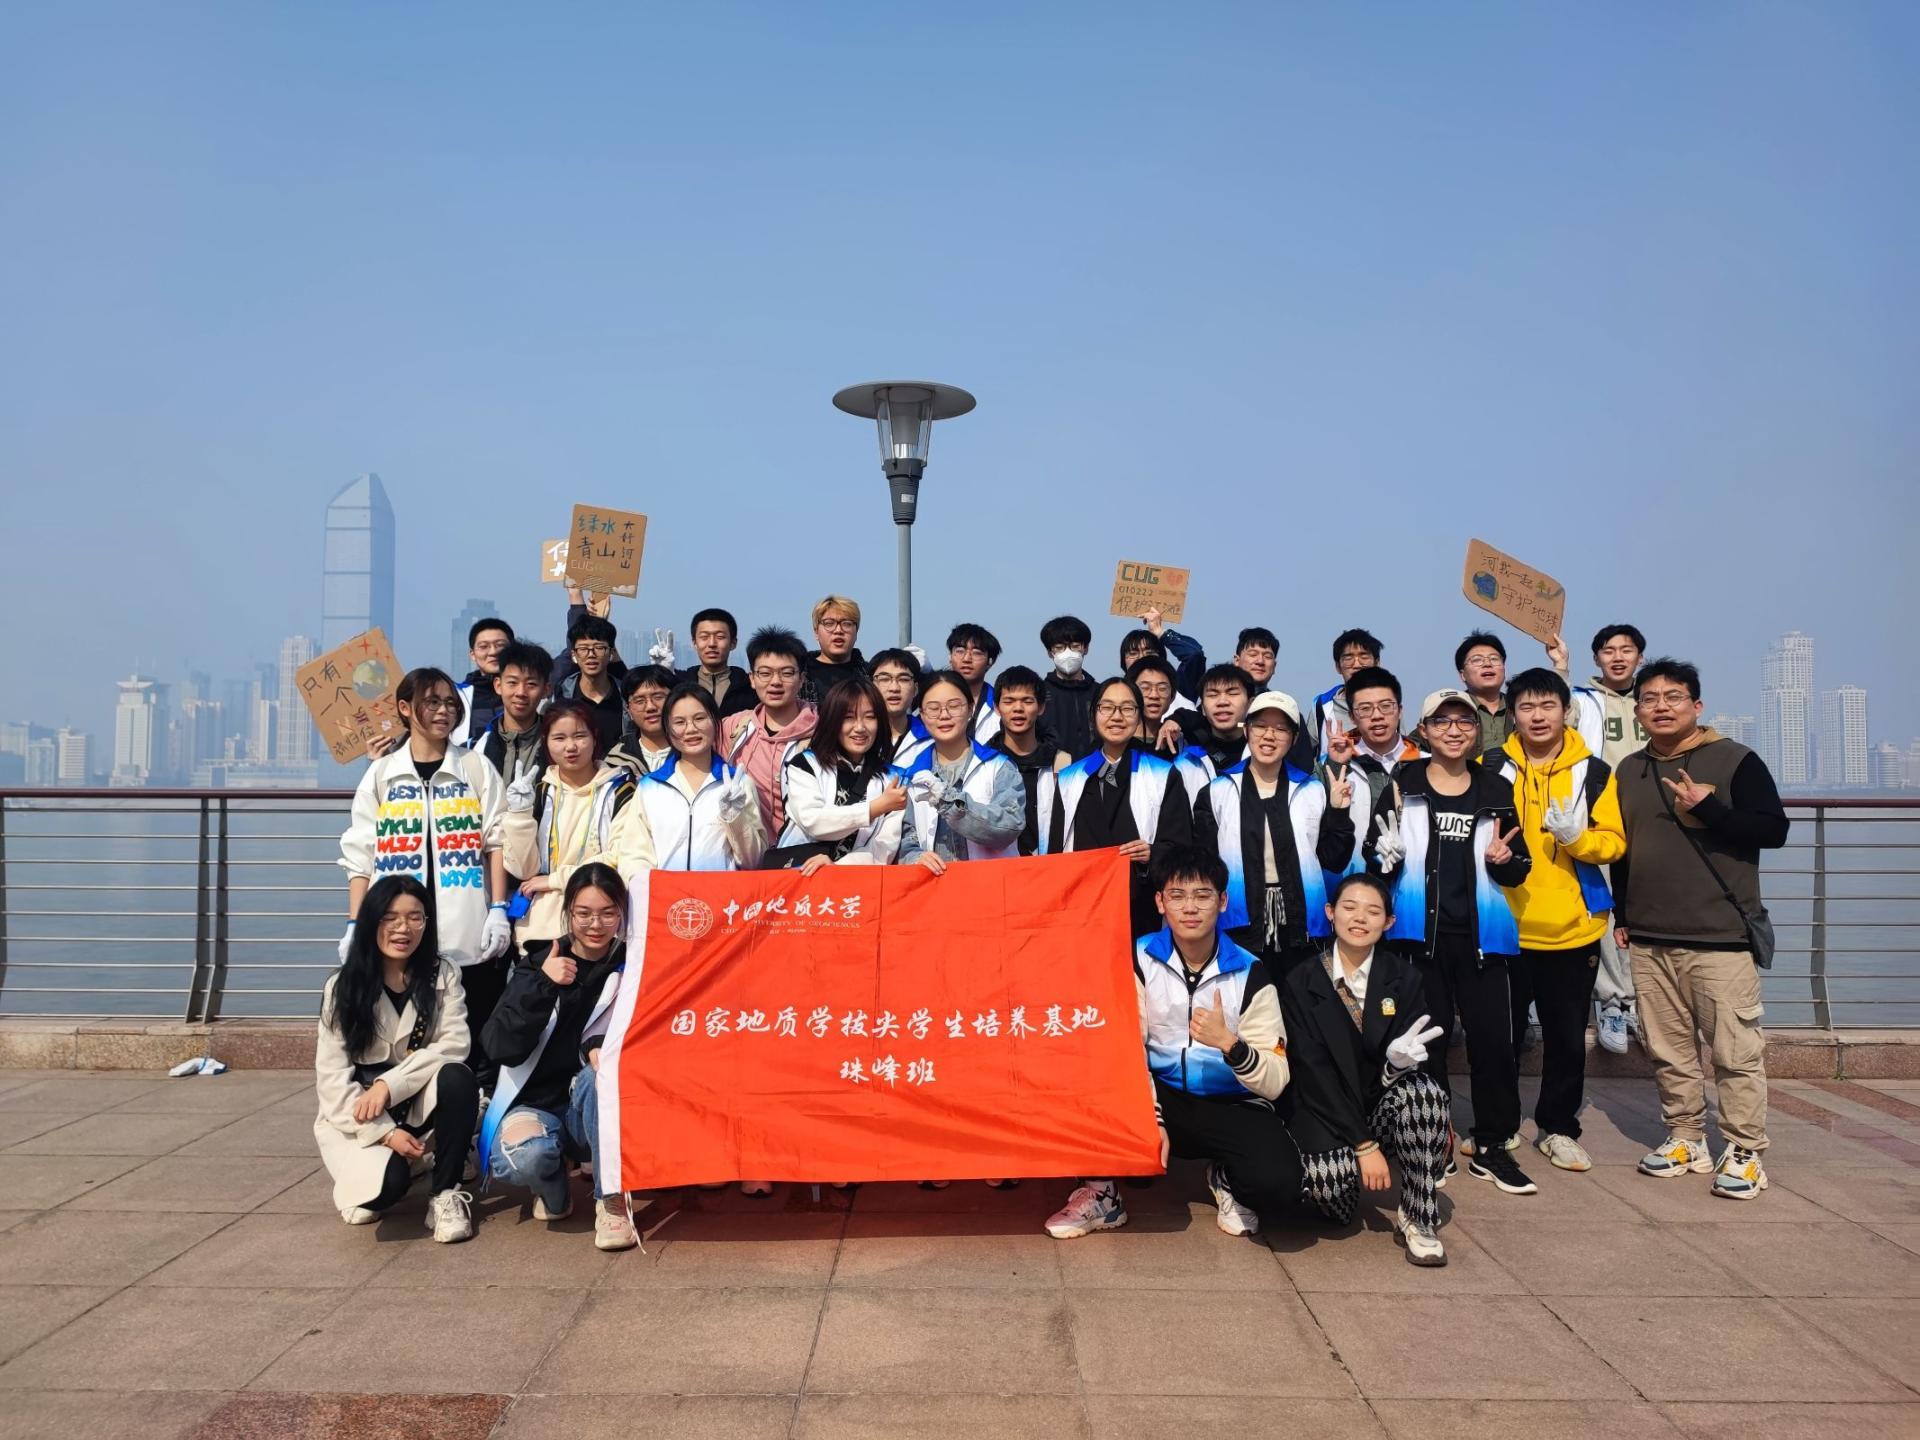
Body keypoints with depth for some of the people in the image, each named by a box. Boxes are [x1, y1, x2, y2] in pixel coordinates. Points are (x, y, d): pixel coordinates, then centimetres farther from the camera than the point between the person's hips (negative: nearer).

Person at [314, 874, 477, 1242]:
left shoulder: (443, 974, -3)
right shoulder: (343, 986, -5)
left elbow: (453, 1046, -15)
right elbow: (332, 1076, -10)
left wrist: (389, 1084, -28)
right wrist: (385, 1132, -20)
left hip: (420, 1104, 1)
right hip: (358, 1116, -1)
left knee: (457, 1078, -32)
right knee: (386, 1184, -31)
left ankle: (446, 1193, -15)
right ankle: (362, 1170, 9)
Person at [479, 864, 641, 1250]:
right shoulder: (538, 963, -4)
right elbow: (501, 1048, -13)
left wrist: (605, 1044, -26)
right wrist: (542, 986, -27)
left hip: (596, 1112, 0)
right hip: (535, 1103, 0)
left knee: (602, 1072, -34)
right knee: (524, 1156, -34)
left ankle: (612, 1201, -25)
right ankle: (553, 1190, 2)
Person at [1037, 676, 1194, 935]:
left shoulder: (1163, 776, 7)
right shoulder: (1068, 779, 14)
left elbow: (1181, 847, -2)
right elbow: (1054, 847, 13)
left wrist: (1153, 854, -18)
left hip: (1142, 914, -2)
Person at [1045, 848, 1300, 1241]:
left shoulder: (1249, 974, -8)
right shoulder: (1140, 959, -4)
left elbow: (1275, 1083, -11)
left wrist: (1229, 1043, -30)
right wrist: (1151, 1117, -20)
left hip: (1233, 1107, -1)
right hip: (1162, 1098, 1)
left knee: (1278, 1185, -30)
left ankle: (1226, 1179, 7)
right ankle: (1103, 1192, -4)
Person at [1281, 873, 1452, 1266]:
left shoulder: (1404, 978, 1)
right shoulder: (1300, 982, -6)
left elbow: (1407, 1054, -2)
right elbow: (1312, 1071, -11)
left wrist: (1400, 1059, -29)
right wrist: (1363, 1143, -19)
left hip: (1384, 1106, 2)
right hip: (1324, 1115, -2)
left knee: (1427, 1090, -30)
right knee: (1332, 1179, -34)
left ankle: (1418, 1218, -14)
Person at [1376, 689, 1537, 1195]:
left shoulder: (1496, 791, 8)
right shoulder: (1400, 786, 0)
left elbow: (1519, 870, 14)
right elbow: (1376, 856, 3)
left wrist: (1504, 859, -7)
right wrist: (1386, 853, -19)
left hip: (1479, 935, 2)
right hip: (1419, 932, -2)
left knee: (1493, 1038, 1)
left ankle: (1492, 1146, 16)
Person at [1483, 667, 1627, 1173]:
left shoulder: (1594, 772, 2)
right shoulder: (1490, 768, 1)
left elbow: (1614, 842, 0)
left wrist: (1576, 836, -18)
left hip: (1573, 928, 1)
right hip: (1506, 925, -1)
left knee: (1567, 1037, 10)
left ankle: (1558, 1128, 27)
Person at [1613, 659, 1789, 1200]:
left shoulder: (1736, 761, -4)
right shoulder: (1629, 771, 13)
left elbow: (1773, 830, -11)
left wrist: (1707, 807, -21)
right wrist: (1621, 915, 18)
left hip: (1721, 937, -5)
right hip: (1649, 938, 5)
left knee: (1736, 1051, -2)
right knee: (1668, 1049, 11)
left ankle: (1743, 1152, 8)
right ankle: (1685, 1138, 22)